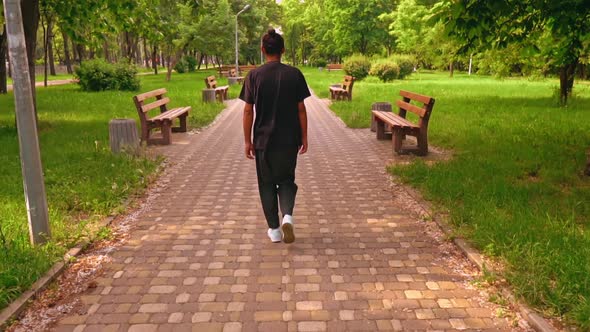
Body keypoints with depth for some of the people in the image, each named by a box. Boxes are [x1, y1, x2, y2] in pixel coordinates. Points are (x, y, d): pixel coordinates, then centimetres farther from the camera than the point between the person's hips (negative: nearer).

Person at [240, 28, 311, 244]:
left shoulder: (254, 76, -5)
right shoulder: (294, 74, -3)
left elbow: (248, 111, -5)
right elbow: (301, 109, -2)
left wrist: (247, 140, 2)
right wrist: (304, 137, 6)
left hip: (264, 140, -1)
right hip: (289, 139, 1)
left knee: (267, 184, 12)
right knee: (286, 180, 17)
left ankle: (274, 229, 17)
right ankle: (287, 216, -7)